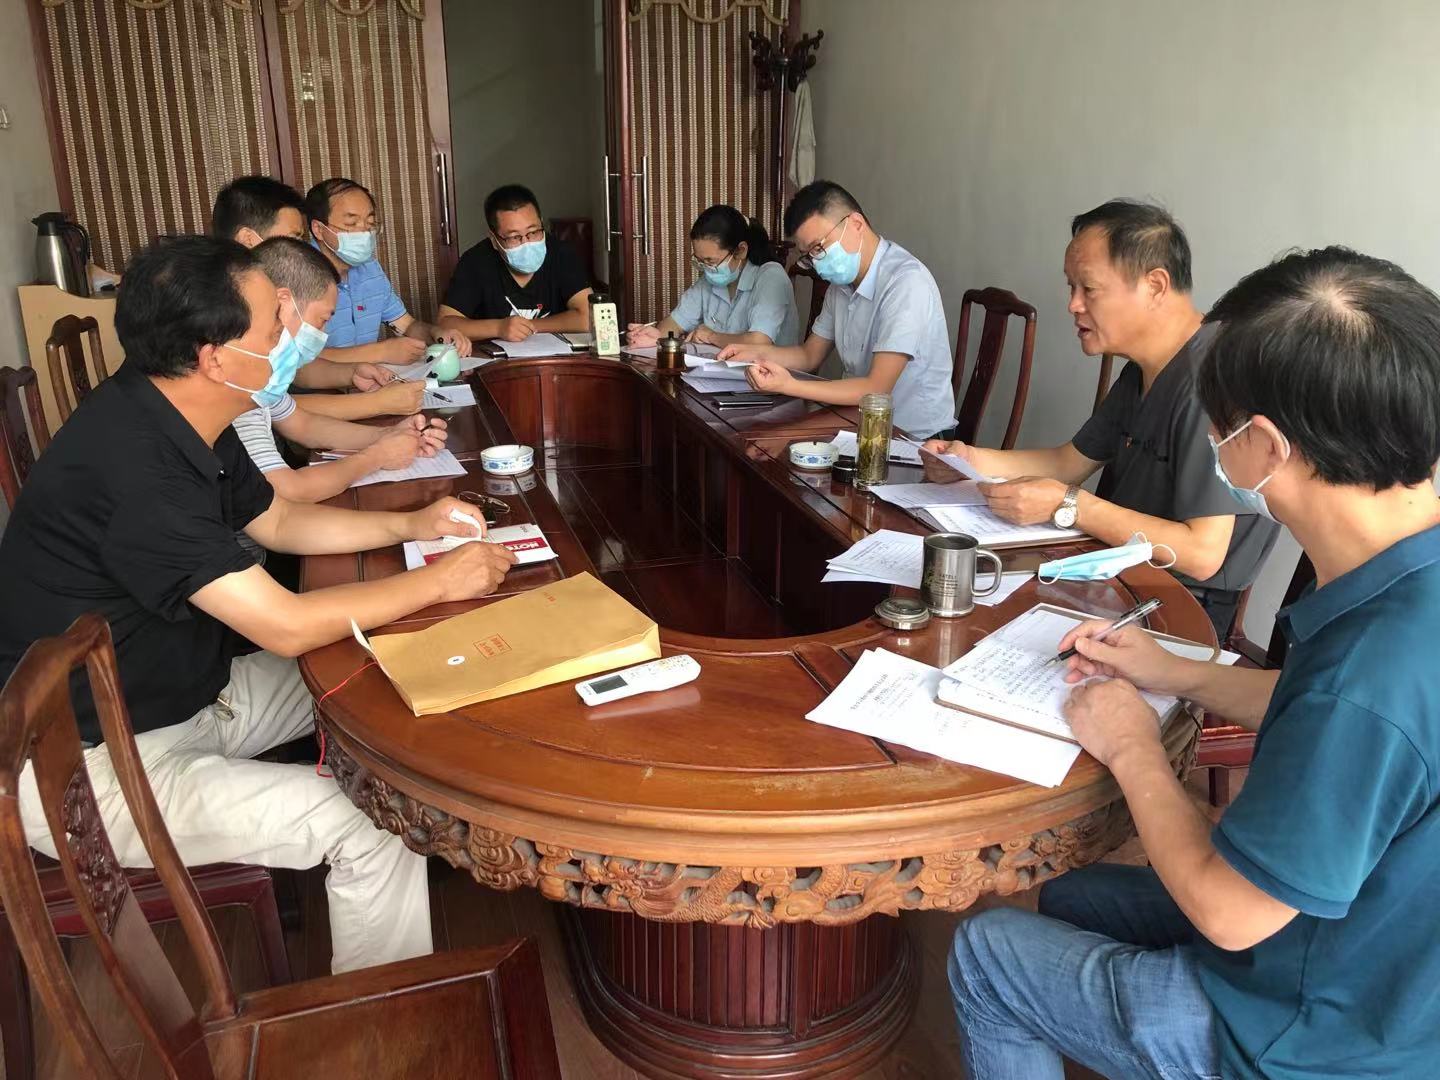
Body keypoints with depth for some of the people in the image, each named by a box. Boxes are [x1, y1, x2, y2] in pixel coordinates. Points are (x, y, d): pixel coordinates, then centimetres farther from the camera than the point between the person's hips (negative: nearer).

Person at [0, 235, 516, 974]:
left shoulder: (181, 417, -1)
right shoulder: (134, 466, -32)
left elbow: (278, 521, 14)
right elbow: (287, 627, -29)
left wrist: (408, 526, 2)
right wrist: (439, 581, -18)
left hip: (181, 696, 10)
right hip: (89, 765, -10)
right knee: (371, 828, -20)